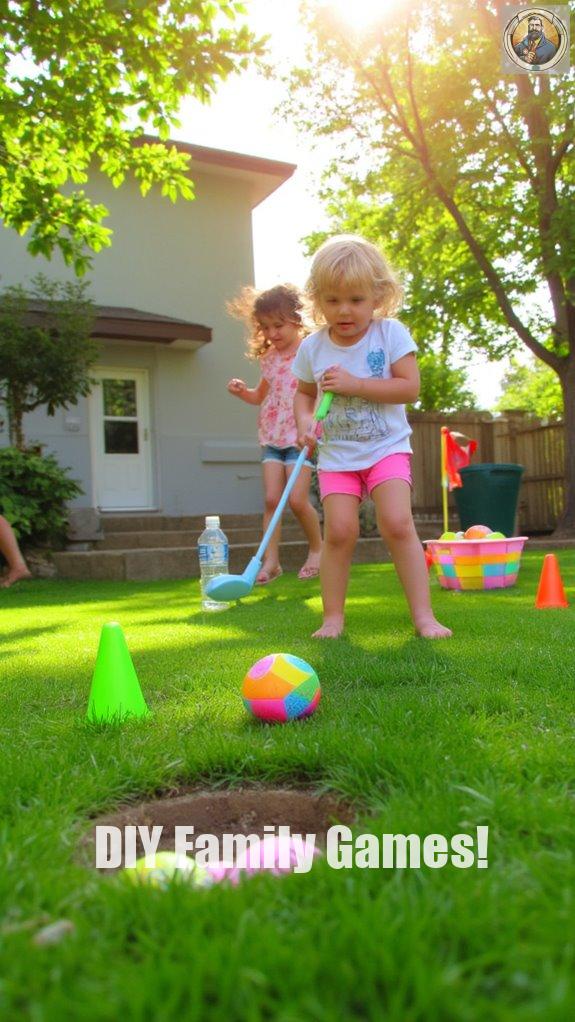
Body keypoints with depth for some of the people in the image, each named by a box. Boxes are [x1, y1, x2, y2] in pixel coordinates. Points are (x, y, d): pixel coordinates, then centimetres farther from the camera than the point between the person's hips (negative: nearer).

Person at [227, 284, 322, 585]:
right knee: (271, 499, -1)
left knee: (297, 500, -9)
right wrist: (242, 392, 6)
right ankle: (270, 561, 3)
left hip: (301, 436, -5)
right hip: (272, 436, 6)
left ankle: (316, 548, 16)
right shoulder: (269, 357, 13)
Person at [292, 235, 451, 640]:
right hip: (336, 453, 2)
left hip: (387, 447, -2)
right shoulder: (312, 347, 1)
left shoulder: (390, 333, -7)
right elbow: (304, 393, 15)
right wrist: (304, 419, -8)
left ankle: (423, 614, -5)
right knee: (339, 530, -8)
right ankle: (333, 617, 6)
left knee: (397, 523, -15)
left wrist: (354, 384, -20)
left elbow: (410, 387, -14)